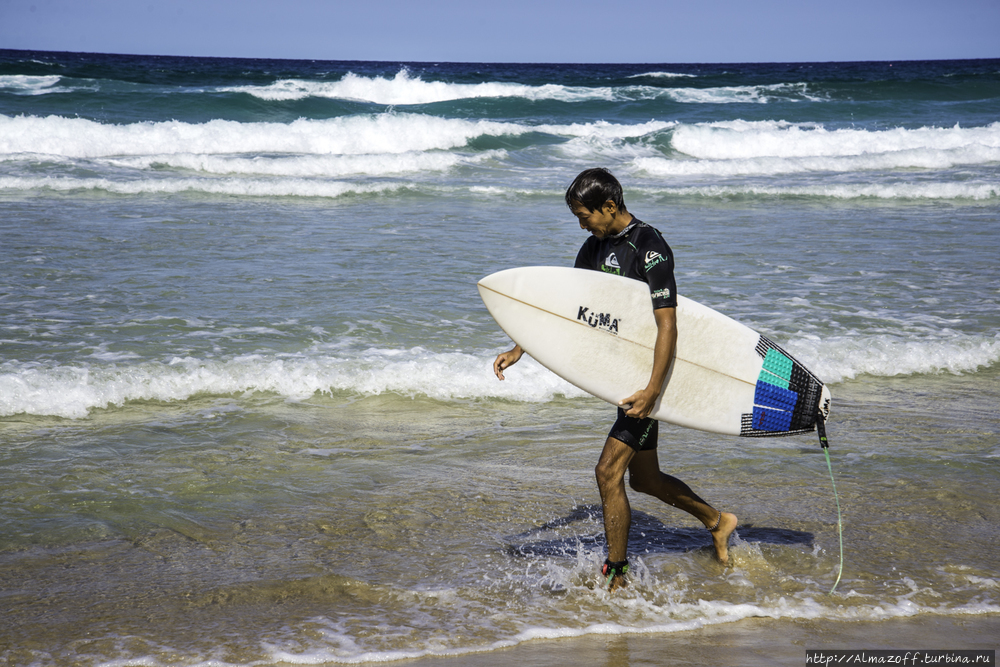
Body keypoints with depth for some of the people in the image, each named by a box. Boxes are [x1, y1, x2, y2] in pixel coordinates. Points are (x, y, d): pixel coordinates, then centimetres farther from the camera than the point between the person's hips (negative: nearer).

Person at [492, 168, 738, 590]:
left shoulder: (650, 249, -19)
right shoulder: (596, 246, 8)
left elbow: (667, 327, -24)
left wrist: (652, 392, -31)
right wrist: (519, 350, 8)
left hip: (650, 375, -9)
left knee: (609, 471, -12)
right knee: (643, 479, 18)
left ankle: (616, 579, -1)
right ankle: (717, 521, 39)